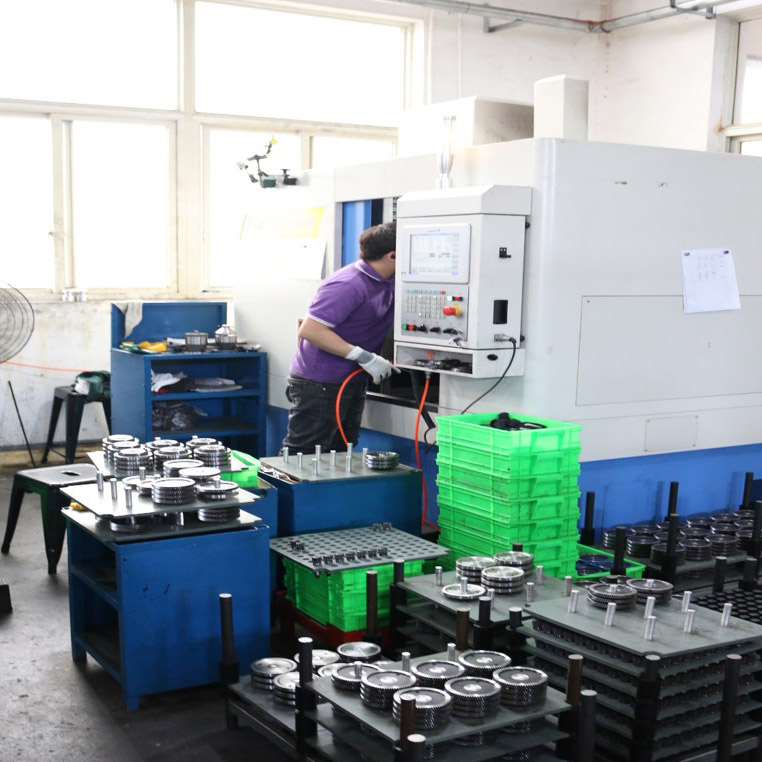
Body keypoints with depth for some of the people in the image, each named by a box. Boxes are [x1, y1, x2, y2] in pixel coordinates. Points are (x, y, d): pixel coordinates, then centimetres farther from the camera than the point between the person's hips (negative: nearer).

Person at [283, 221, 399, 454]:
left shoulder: (389, 283, 6)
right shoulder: (349, 285, -22)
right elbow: (309, 330, -26)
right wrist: (363, 357, -27)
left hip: (353, 381, 10)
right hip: (319, 384, -10)